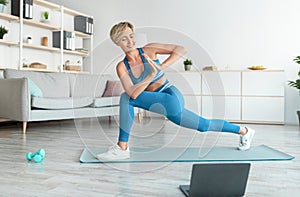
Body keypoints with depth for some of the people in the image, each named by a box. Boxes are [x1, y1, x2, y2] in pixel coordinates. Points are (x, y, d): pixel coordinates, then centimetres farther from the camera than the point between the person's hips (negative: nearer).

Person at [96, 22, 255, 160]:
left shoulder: (148, 50, -7)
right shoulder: (121, 67, 1)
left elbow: (181, 49, -12)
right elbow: (133, 92, -14)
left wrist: (161, 67, -22)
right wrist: (151, 75, -24)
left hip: (172, 98, -5)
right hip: (159, 104, 5)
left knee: (126, 99, -21)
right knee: (205, 126, 17)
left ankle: (122, 148, -9)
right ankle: (243, 131, 40)